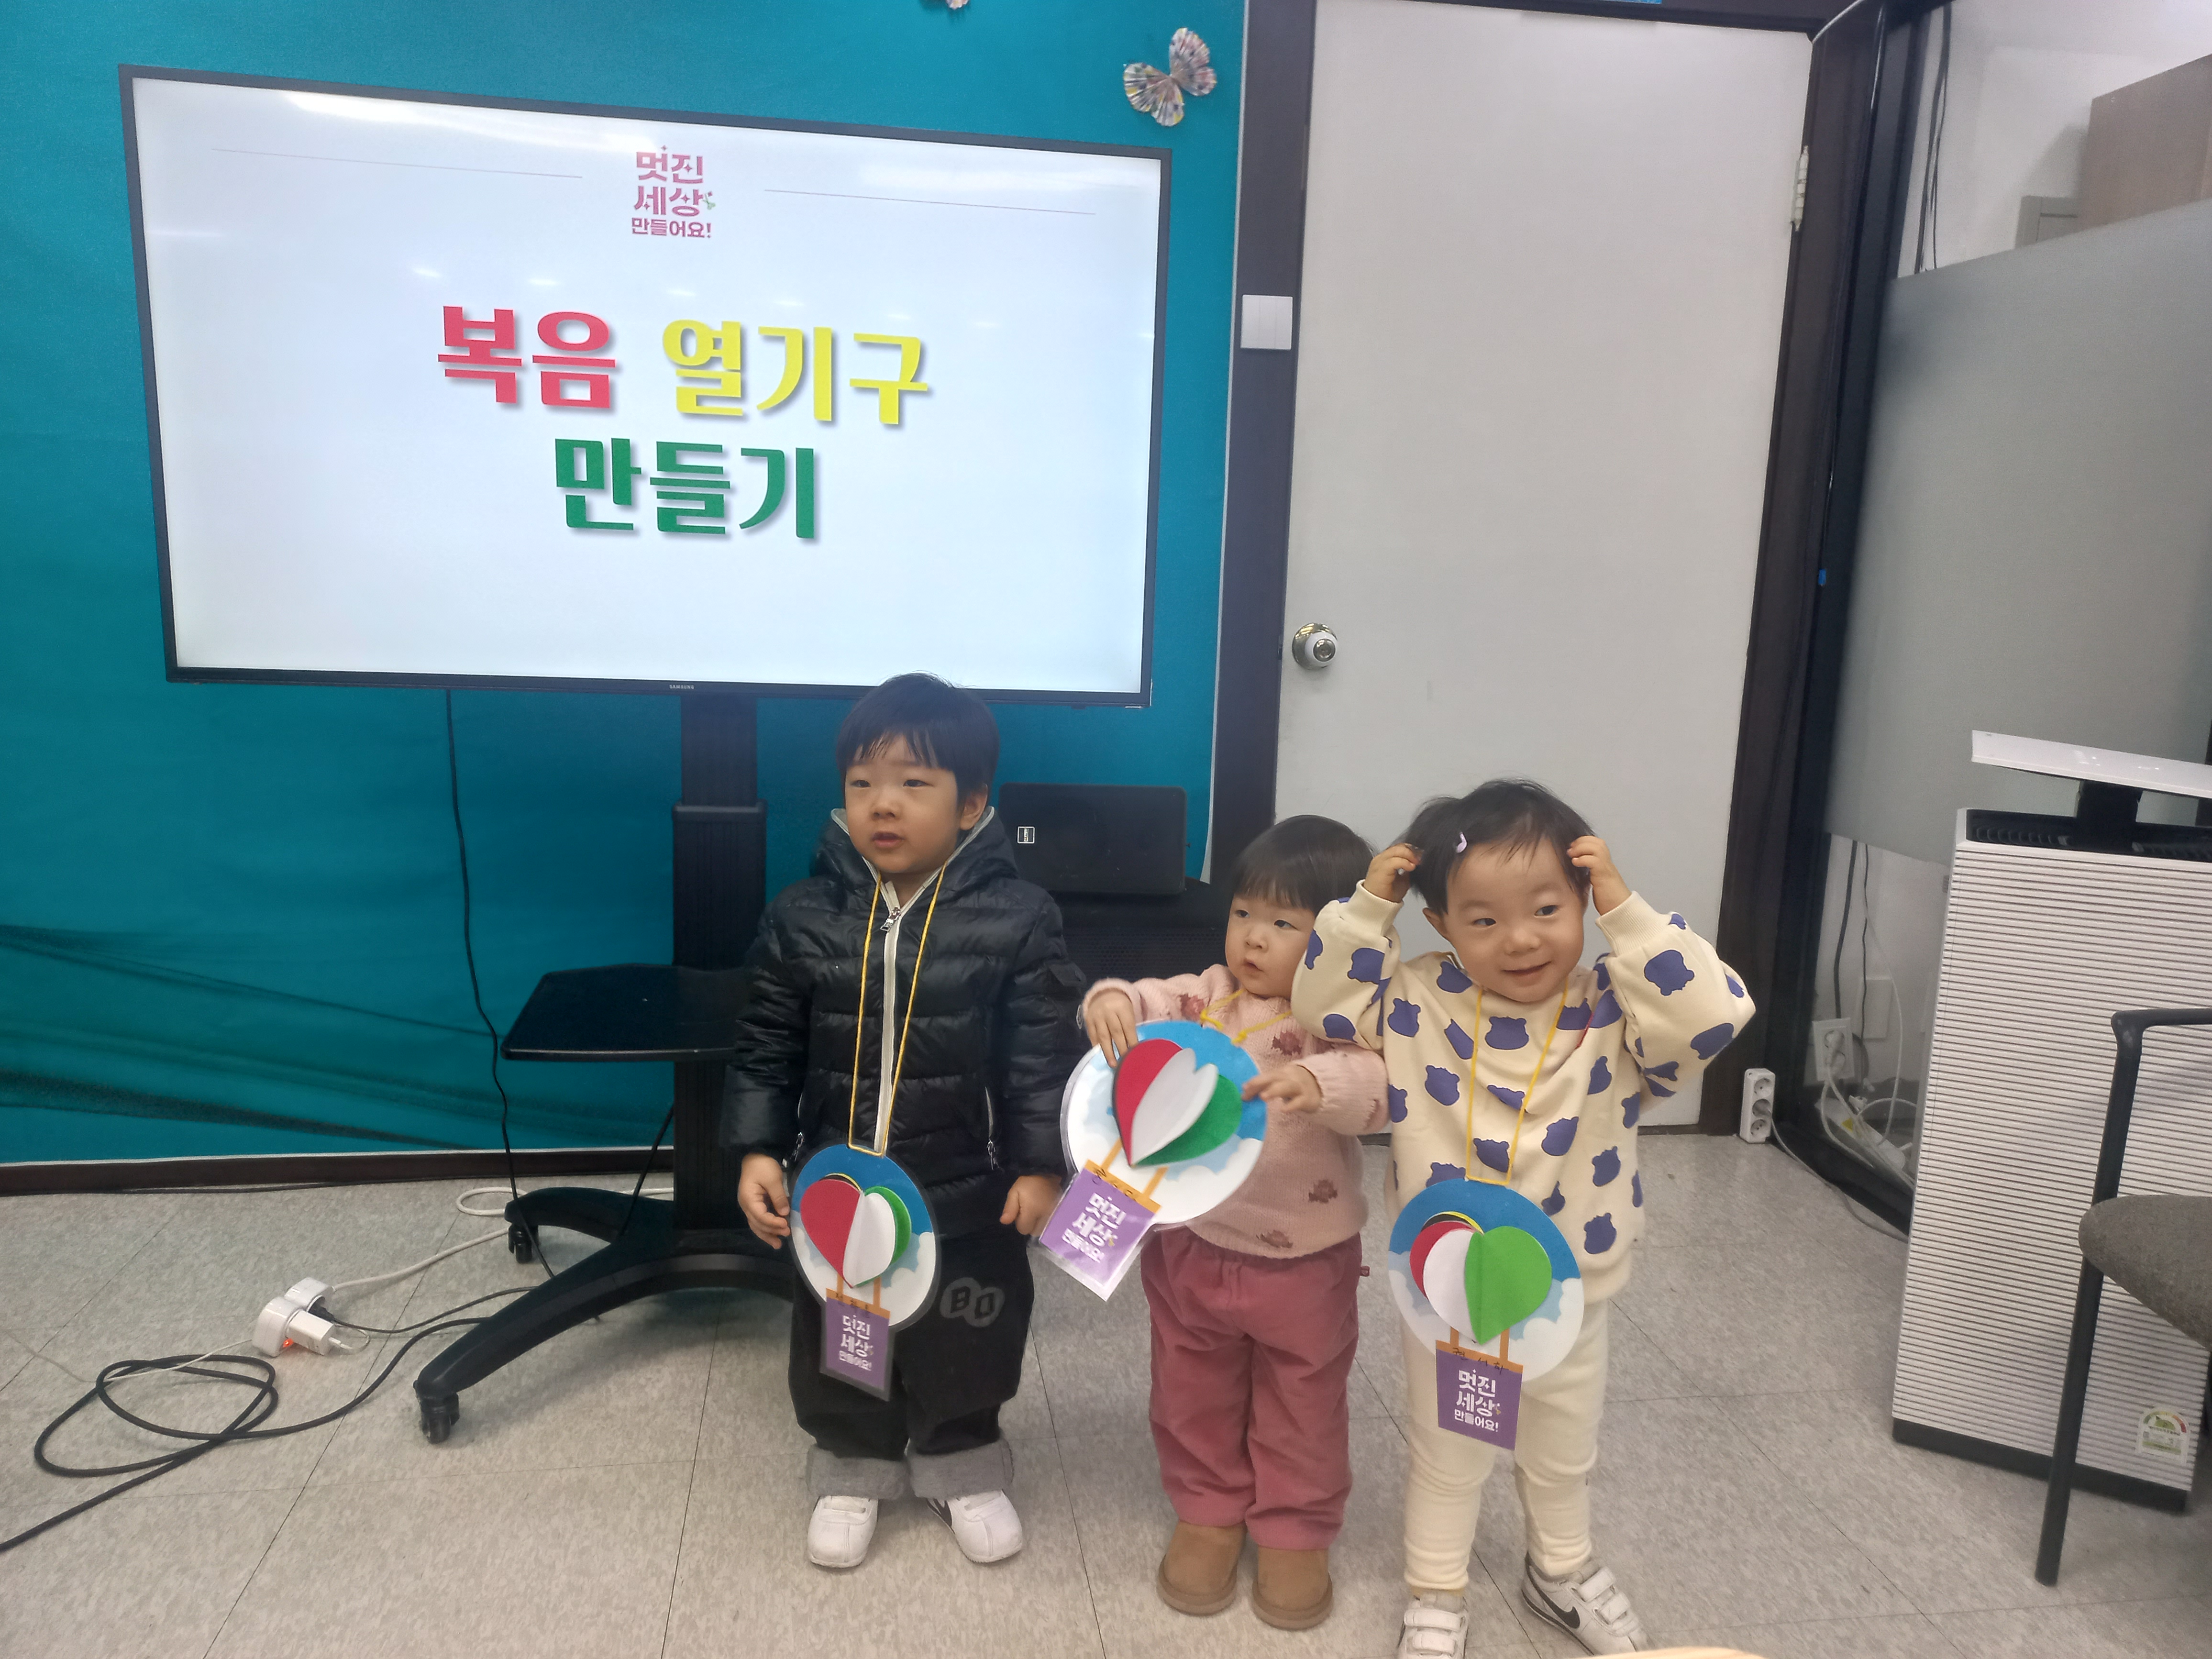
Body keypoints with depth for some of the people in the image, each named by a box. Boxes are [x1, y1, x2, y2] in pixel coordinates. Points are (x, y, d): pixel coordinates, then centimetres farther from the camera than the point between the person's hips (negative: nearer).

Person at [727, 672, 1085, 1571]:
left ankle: (963, 1461, 42)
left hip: (969, 1192, -1)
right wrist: (758, 1151, -6)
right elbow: (767, 1049, 0)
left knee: (965, 1341, 17)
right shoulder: (802, 918, -7)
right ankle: (853, 1465, 43)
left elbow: (1043, 1055, -10)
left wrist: (1040, 1167, -11)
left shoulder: (1014, 922, -14)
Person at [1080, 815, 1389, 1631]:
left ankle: (1296, 1531, 37)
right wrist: (1112, 1001, -38)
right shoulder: (1206, 997, -5)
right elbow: (1150, 1006, -15)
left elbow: (1375, 1087, -32)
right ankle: (1207, 1511, 42)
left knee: (1302, 1404, 16)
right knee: (1194, 1394, 20)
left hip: (1304, 1262, -3)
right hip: (1193, 1247, 3)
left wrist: (1316, 1084, -52)